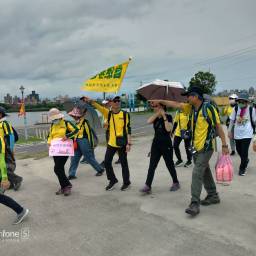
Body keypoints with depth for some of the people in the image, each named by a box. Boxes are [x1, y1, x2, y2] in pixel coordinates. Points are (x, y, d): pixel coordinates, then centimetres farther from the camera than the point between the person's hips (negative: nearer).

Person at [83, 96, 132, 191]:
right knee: (107, 162, 6)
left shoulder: (125, 114, -3)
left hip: (122, 143, -3)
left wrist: (129, 143, -7)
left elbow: (128, 129, -3)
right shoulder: (108, 113, 2)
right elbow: (98, 106, -14)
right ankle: (113, 180, 27)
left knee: (124, 163, 8)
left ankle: (126, 182, 25)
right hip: (111, 143, 3)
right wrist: (90, 101, -32)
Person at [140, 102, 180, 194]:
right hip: (156, 144, 5)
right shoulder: (155, 117, 8)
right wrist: (157, 113, -14)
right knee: (152, 166, -2)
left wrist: (164, 116, -20)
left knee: (169, 165, 8)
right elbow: (149, 121, -13)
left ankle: (176, 183, 28)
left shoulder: (168, 116, -8)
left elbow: (168, 129, -23)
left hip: (166, 144, -5)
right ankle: (147, 186, -3)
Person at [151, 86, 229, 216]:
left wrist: (224, 145, -12)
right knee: (205, 172, 17)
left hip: (206, 147, -8)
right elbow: (176, 104, 10)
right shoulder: (191, 108, 6)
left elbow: (218, 126, -12)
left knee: (197, 173, -11)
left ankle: (195, 204, -6)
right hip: (196, 147, 8)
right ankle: (213, 196, 34)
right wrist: (160, 101, 6)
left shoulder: (208, 107, -14)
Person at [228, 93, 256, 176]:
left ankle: (242, 168, 12)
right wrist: (230, 131, 6)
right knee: (238, 149, 16)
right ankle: (245, 160, 46)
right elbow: (232, 120, 5)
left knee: (244, 151, -5)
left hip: (247, 134, -3)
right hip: (237, 134, 3)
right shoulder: (235, 109, -3)